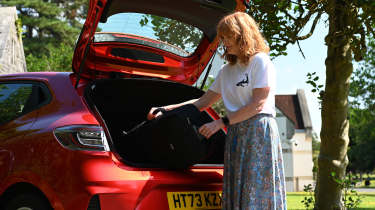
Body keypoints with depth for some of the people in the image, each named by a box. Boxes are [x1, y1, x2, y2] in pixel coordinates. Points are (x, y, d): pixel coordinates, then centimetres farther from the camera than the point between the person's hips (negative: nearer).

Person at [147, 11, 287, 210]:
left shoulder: (260, 61, -2)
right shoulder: (226, 70, 20)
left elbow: (257, 104, -10)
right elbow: (203, 102, 22)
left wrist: (221, 123, -10)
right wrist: (166, 109, 12)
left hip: (259, 131, -7)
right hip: (235, 134, 7)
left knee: (258, 193, -11)